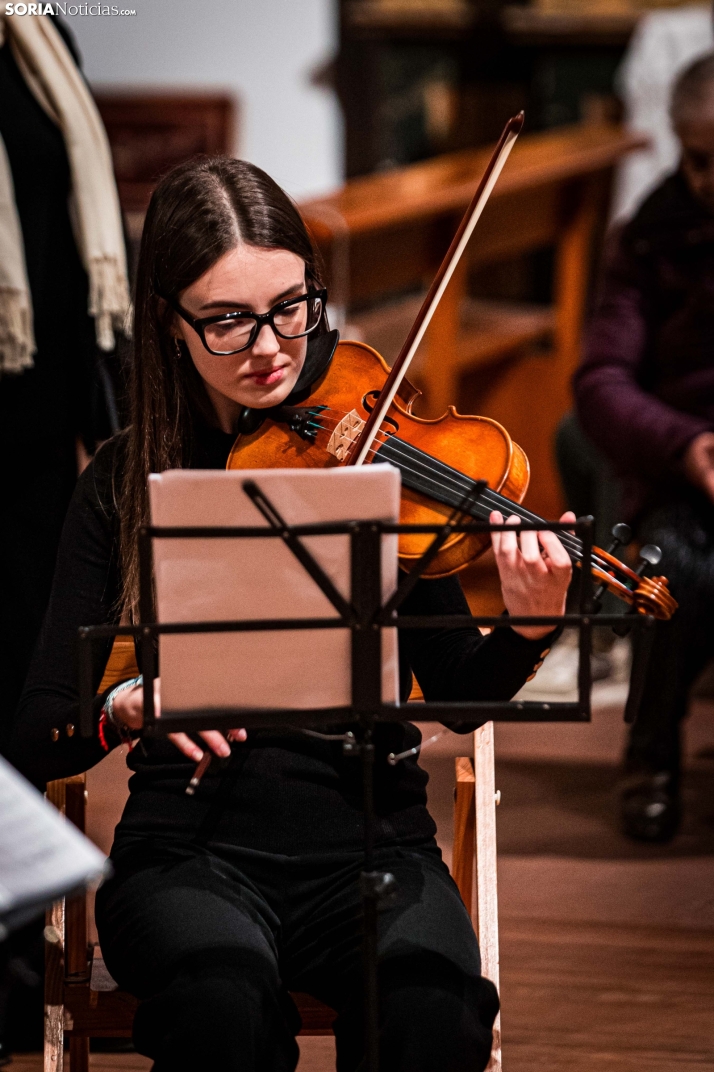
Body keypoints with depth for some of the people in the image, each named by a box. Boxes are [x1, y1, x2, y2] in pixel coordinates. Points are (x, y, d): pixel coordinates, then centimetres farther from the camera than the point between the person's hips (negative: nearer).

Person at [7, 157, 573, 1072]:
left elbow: (455, 690, 0)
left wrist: (528, 629, -22)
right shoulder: (124, 483, 5)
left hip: (370, 839, 0)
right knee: (224, 993, -35)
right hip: (190, 848, 0)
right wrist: (126, 704, -22)